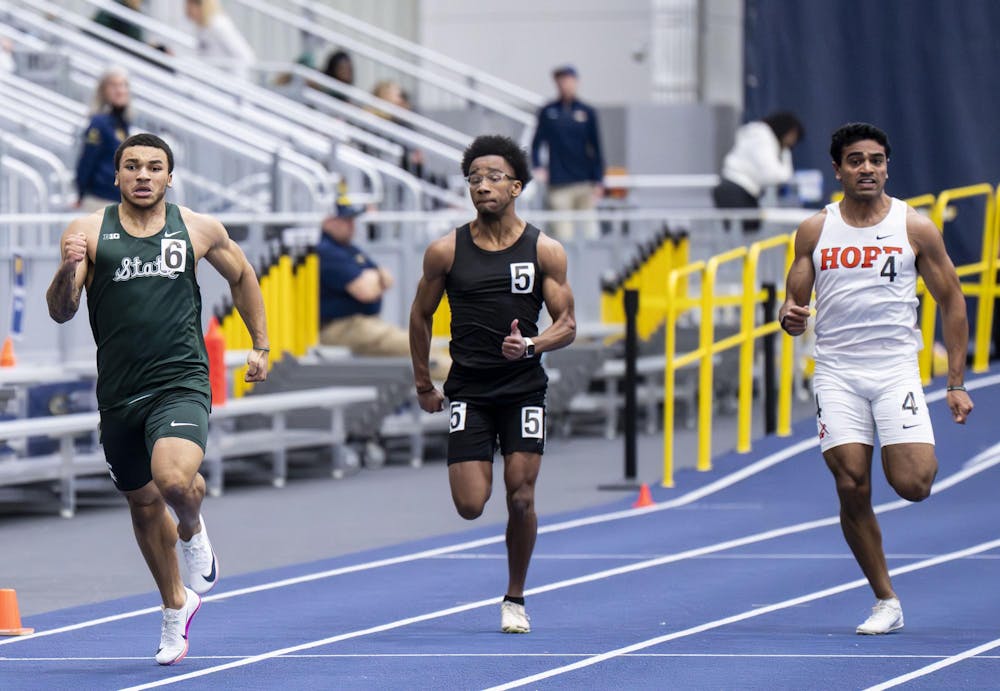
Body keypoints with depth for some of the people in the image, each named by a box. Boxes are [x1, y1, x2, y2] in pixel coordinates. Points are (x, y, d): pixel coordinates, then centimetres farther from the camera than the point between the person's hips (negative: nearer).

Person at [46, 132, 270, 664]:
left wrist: (260, 345, 18)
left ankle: (193, 530, 9)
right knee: (143, 503, 15)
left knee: (175, 480, -28)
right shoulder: (89, 232, 0)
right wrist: (68, 269, -23)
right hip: (119, 394, 2)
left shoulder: (199, 230, 2)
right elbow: (60, 312, -4)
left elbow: (241, 277, 19)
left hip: (181, 385, -2)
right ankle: (175, 605, 38)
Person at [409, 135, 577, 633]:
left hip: (524, 388, 0)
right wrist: (423, 384, 13)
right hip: (468, 388, 0)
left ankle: (515, 599, 13)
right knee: (470, 506, -9)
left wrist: (532, 345, -20)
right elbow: (421, 315, 12)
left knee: (521, 498, -6)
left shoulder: (545, 251, -2)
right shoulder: (445, 251, -1)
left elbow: (567, 325, 0)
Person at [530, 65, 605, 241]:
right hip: (559, 184, 0)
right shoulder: (547, 112, 7)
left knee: (589, 228, -4)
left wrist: (598, 181, 2)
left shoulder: (587, 112, 6)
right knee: (562, 233, -4)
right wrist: (537, 166, -5)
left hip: (585, 182, 0)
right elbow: (537, 143, 12)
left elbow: (596, 149, 8)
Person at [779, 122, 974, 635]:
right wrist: (790, 317, -15)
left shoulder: (916, 229, 2)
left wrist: (956, 383, 2)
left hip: (896, 368, -1)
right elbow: (795, 300, 11)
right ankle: (886, 602, 4)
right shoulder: (815, 231, 6)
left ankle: (921, 457, 23)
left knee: (912, 485, -16)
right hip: (837, 371, 1)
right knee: (852, 487, -9)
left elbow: (952, 303, 7)